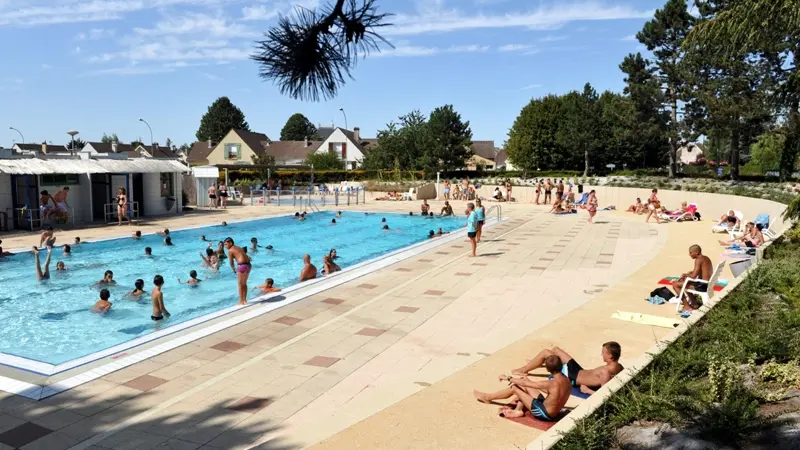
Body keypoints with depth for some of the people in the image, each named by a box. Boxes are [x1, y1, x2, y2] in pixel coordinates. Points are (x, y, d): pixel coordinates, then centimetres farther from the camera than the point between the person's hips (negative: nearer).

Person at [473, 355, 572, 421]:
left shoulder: (552, 383, -29)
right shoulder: (566, 380, -4)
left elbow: (525, 383, -19)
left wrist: (509, 378, -4)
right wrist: (530, 381, 16)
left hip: (544, 414, -8)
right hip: (552, 412, 8)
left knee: (514, 388, -3)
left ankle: (487, 397, 14)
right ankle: (518, 410, 11)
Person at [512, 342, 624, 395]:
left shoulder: (605, 372, -38)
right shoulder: (619, 366, -13)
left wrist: (587, 390, -22)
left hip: (573, 377, -9)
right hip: (580, 370, 9)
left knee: (545, 352, 2)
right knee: (555, 349, 24)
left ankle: (523, 370, 26)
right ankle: (533, 364, 52)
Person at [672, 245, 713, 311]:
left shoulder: (698, 260, -18)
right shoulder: (706, 258, 11)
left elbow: (693, 276, -23)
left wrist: (685, 275, -4)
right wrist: (687, 274, 10)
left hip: (702, 286, -10)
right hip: (708, 284, 10)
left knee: (675, 284, -8)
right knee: (684, 281, 31)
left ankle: (687, 306, -3)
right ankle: (694, 303, 34)